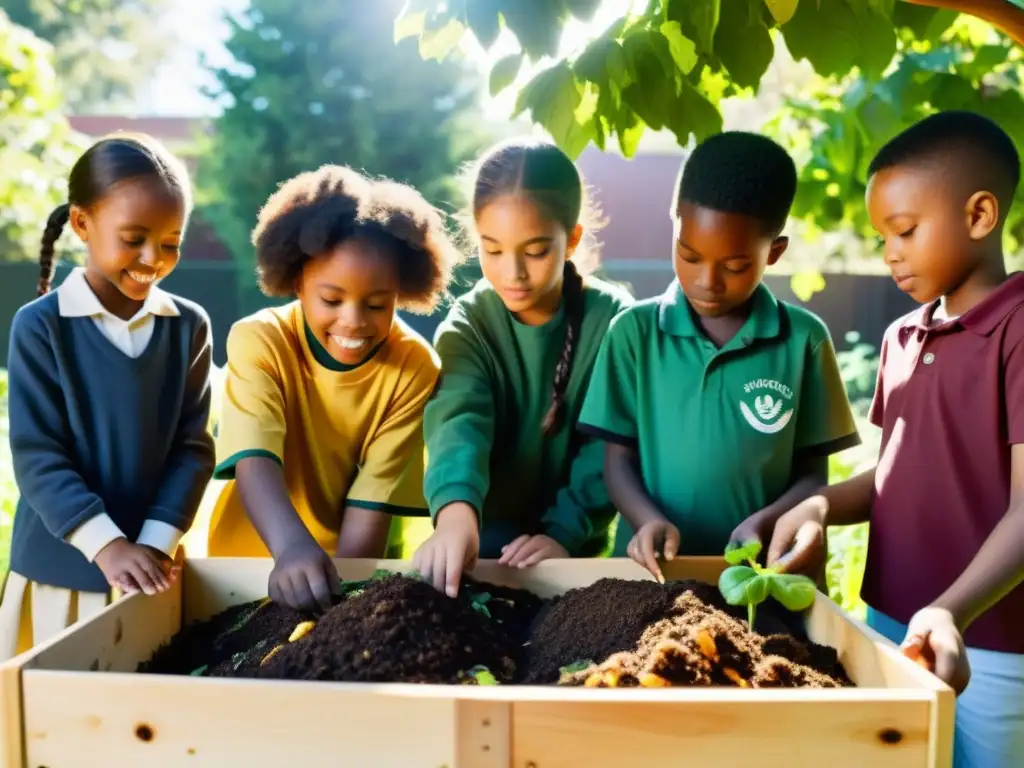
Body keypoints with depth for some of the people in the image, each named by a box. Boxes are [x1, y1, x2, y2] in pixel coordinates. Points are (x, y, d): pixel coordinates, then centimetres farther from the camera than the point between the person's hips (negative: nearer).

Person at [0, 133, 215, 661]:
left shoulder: (189, 326, -1)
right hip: (61, 568, -2)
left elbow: (192, 448, -1)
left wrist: (155, 544, -11)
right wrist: (107, 545, -19)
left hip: (151, 565, 2)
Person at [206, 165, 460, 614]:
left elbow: (373, 500, -12)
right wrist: (294, 546, -46)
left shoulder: (414, 365, -12)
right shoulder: (258, 341, -14)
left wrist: (340, 590, -22)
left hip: (350, 570, 0)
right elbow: (254, 461, -28)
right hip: (249, 560, 1)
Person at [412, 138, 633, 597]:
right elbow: (459, 418, -26)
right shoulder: (468, 323, -9)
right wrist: (456, 510, -46)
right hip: (487, 529, 0)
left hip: (570, 542, 0)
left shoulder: (612, 319, -10)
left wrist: (565, 531, -24)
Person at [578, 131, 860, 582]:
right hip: (653, 568, -1)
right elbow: (619, 460, 3)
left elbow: (813, 473, 5)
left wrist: (763, 523, -13)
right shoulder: (634, 331, 1)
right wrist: (649, 520, -16)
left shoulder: (804, 340, 0)